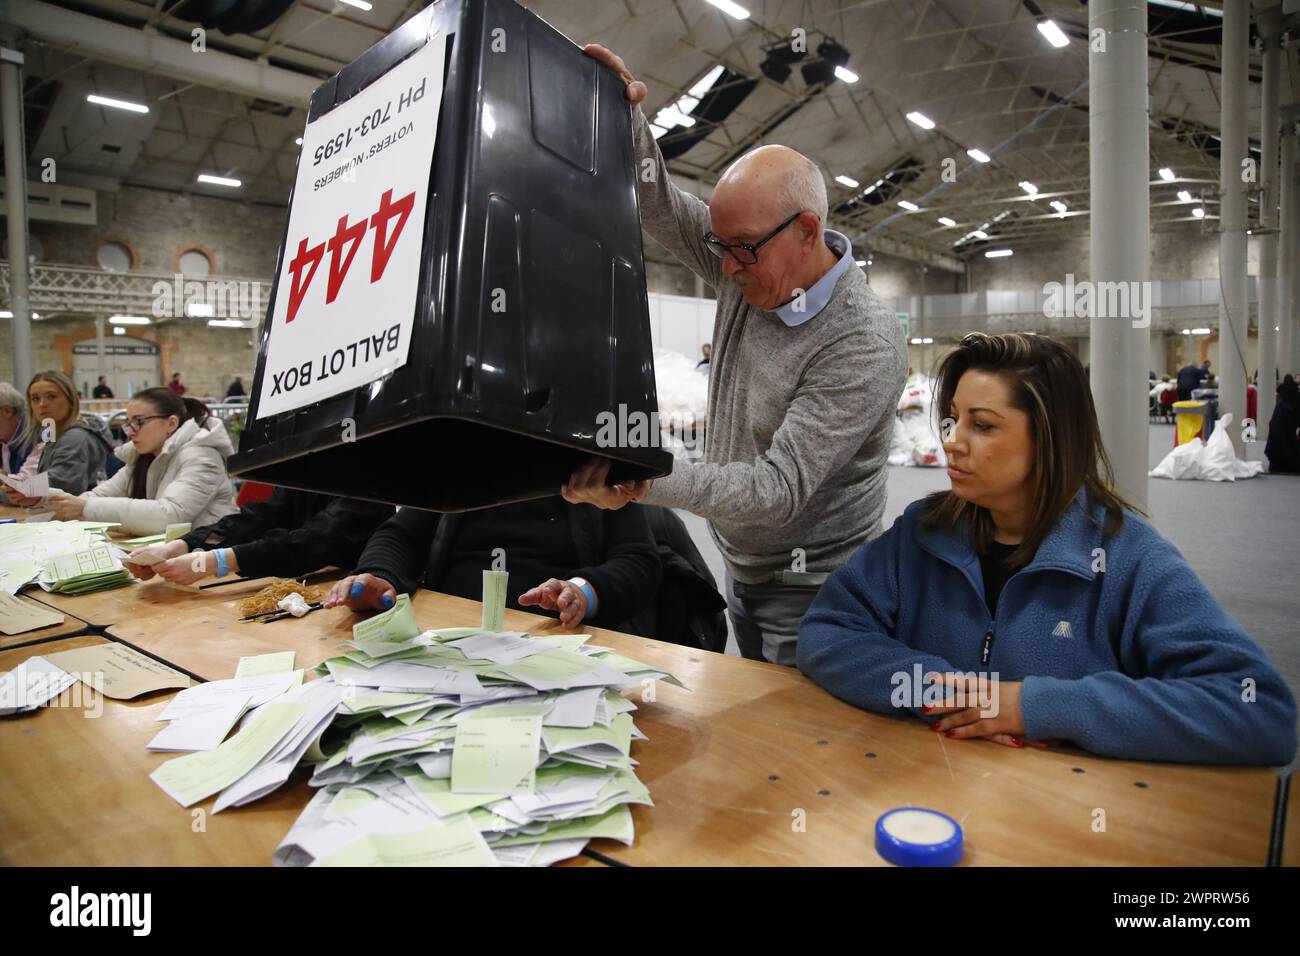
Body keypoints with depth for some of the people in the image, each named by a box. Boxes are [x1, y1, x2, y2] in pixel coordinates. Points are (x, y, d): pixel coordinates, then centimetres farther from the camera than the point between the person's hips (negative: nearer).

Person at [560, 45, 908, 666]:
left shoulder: (867, 344, -26)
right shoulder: (751, 267, -5)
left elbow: (780, 489, -31)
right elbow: (660, 205, 2)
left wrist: (644, 481, -40)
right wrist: (624, 114, -14)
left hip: (810, 591, -7)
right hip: (741, 570, 7)